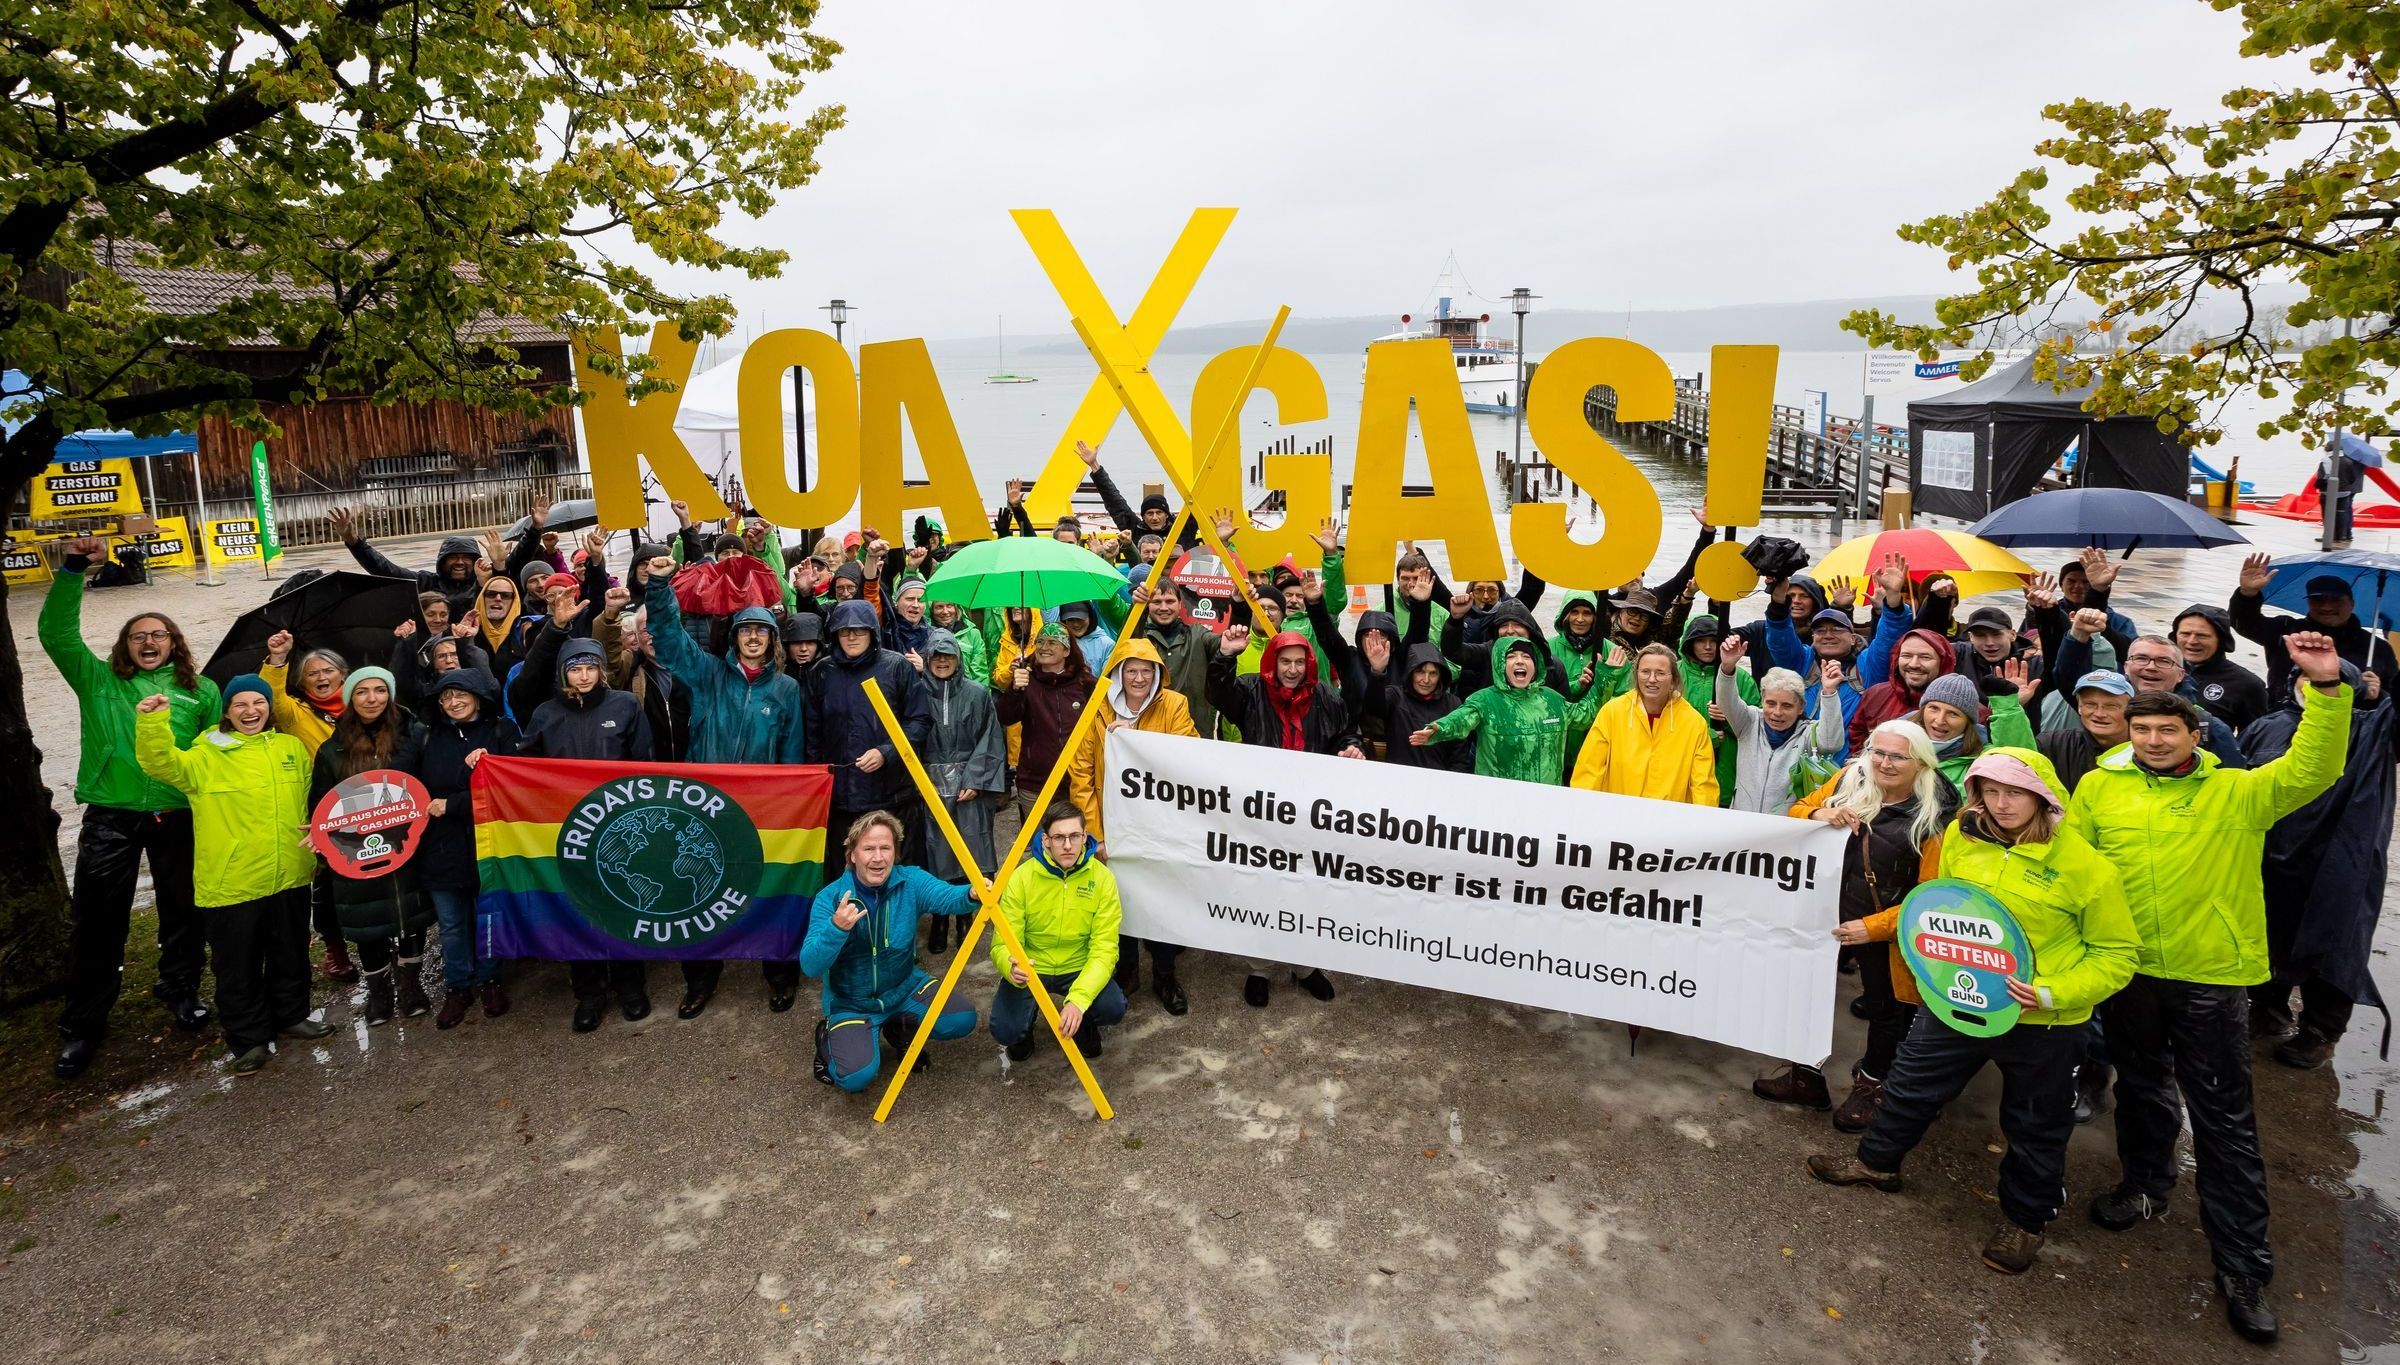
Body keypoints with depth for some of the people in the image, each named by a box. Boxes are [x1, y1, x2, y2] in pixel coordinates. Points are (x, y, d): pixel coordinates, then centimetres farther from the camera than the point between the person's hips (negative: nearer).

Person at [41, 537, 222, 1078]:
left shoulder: (201, 690, 7)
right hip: (109, 817, 0)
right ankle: (82, 1024, 18)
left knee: (184, 911, 11)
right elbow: (56, 632, -4)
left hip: (178, 818, 0)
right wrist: (72, 571, -13)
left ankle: (181, 991, 33)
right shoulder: (98, 680, 7)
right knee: (98, 921, 4)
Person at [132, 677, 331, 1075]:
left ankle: (291, 1016, 39)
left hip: (289, 878, 4)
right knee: (239, 966, 7)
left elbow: (311, 799, 17)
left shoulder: (291, 747, 8)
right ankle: (249, 1040, 20)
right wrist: (152, 721, -38)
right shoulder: (206, 755, -6)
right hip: (231, 885, -4)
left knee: (291, 955, 20)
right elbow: (161, 762, -24)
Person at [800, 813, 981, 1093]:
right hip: (852, 1003, -3)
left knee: (962, 1020, -17)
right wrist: (836, 928, -44)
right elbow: (809, 966, -25)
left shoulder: (911, 882, -13)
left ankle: (900, 1028, 13)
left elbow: (947, 897, -33)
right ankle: (829, 1036, 10)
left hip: (906, 988, 3)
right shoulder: (830, 898, -19)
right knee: (857, 1076, -24)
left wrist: (971, 895, -57)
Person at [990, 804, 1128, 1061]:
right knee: (1005, 1030, -23)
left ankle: (1084, 1023, 11)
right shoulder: (1022, 877, -17)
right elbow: (1003, 943, -16)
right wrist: (1012, 968, -41)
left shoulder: (1102, 878, -15)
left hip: (1078, 968, 1)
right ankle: (1028, 1013, 15)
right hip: (1030, 969, 0)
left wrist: (1078, 1000, -33)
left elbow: (1104, 948, -19)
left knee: (1113, 1008, -26)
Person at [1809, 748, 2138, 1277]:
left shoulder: (2084, 863, -18)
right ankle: (1877, 1161, 43)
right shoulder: (1961, 837, -6)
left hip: (2043, 1024, -4)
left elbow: (2115, 954, -11)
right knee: (1911, 1084, 19)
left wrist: (2050, 993, -23)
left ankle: (2025, 1218, 40)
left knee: (2035, 1129, 16)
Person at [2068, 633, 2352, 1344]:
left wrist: (2326, 687, -28)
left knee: (2225, 1119, 4)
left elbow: (2313, 771, -18)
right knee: (2141, 1086, 22)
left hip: (2211, 977, -2)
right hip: (2127, 971, 2)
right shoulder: (2099, 787, 0)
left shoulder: (2239, 792, -4)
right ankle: (2145, 1183, 45)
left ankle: (2243, 1268, 14)